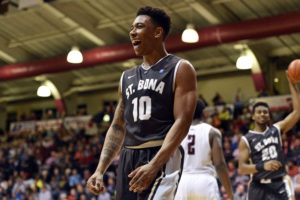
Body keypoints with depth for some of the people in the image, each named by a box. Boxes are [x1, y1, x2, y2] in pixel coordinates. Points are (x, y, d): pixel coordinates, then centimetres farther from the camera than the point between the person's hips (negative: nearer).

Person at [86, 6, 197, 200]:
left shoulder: (180, 69, -1)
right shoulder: (127, 77, 19)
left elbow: (182, 123, -12)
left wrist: (153, 165, -24)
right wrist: (100, 171, 9)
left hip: (162, 158, -7)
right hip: (128, 159, 7)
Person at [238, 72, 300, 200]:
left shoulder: (276, 130, 7)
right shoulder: (246, 140, 0)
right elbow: (242, 168, -7)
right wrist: (263, 166, -24)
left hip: (278, 185, 1)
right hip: (258, 187, -1)